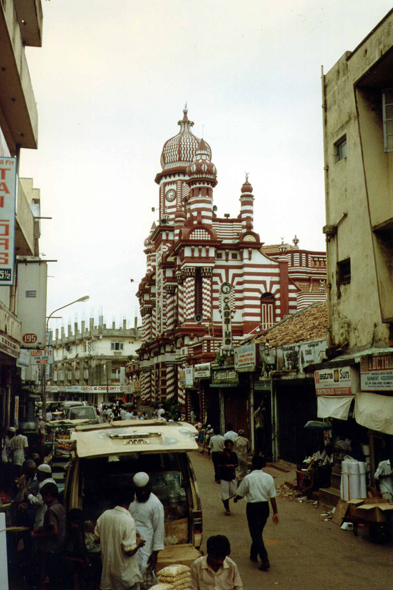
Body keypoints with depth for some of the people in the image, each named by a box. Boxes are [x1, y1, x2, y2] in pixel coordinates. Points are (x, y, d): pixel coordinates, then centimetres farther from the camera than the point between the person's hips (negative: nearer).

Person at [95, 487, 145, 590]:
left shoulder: (104, 515, -6)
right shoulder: (128, 521, -25)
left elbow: (97, 537, 8)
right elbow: (130, 551, -25)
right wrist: (139, 543, -6)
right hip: (126, 573, -6)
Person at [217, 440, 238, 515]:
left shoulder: (234, 455, 6)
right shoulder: (221, 455, -7)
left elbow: (236, 464, 12)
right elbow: (218, 465, -5)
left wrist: (233, 465, -9)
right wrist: (226, 466, -19)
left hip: (232, 476, 4)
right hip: (224, 476, -4)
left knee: (233, 493, 6)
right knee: (225, 493, 1)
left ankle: (224, 500, 34)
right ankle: (227, 509, 13)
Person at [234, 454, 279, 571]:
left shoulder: (248, 478, -12)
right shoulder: (269, 478, -2)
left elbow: (240, 494, -1)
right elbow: (272, 497, -1)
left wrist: (235, 499, 21)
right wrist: (275, 512, 5)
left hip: (253, 507, -5)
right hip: (265, 506, 5)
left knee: (256, 534, -2)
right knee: (259, 532, 22)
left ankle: (265, 560, -12)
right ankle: (253, 554, 35)